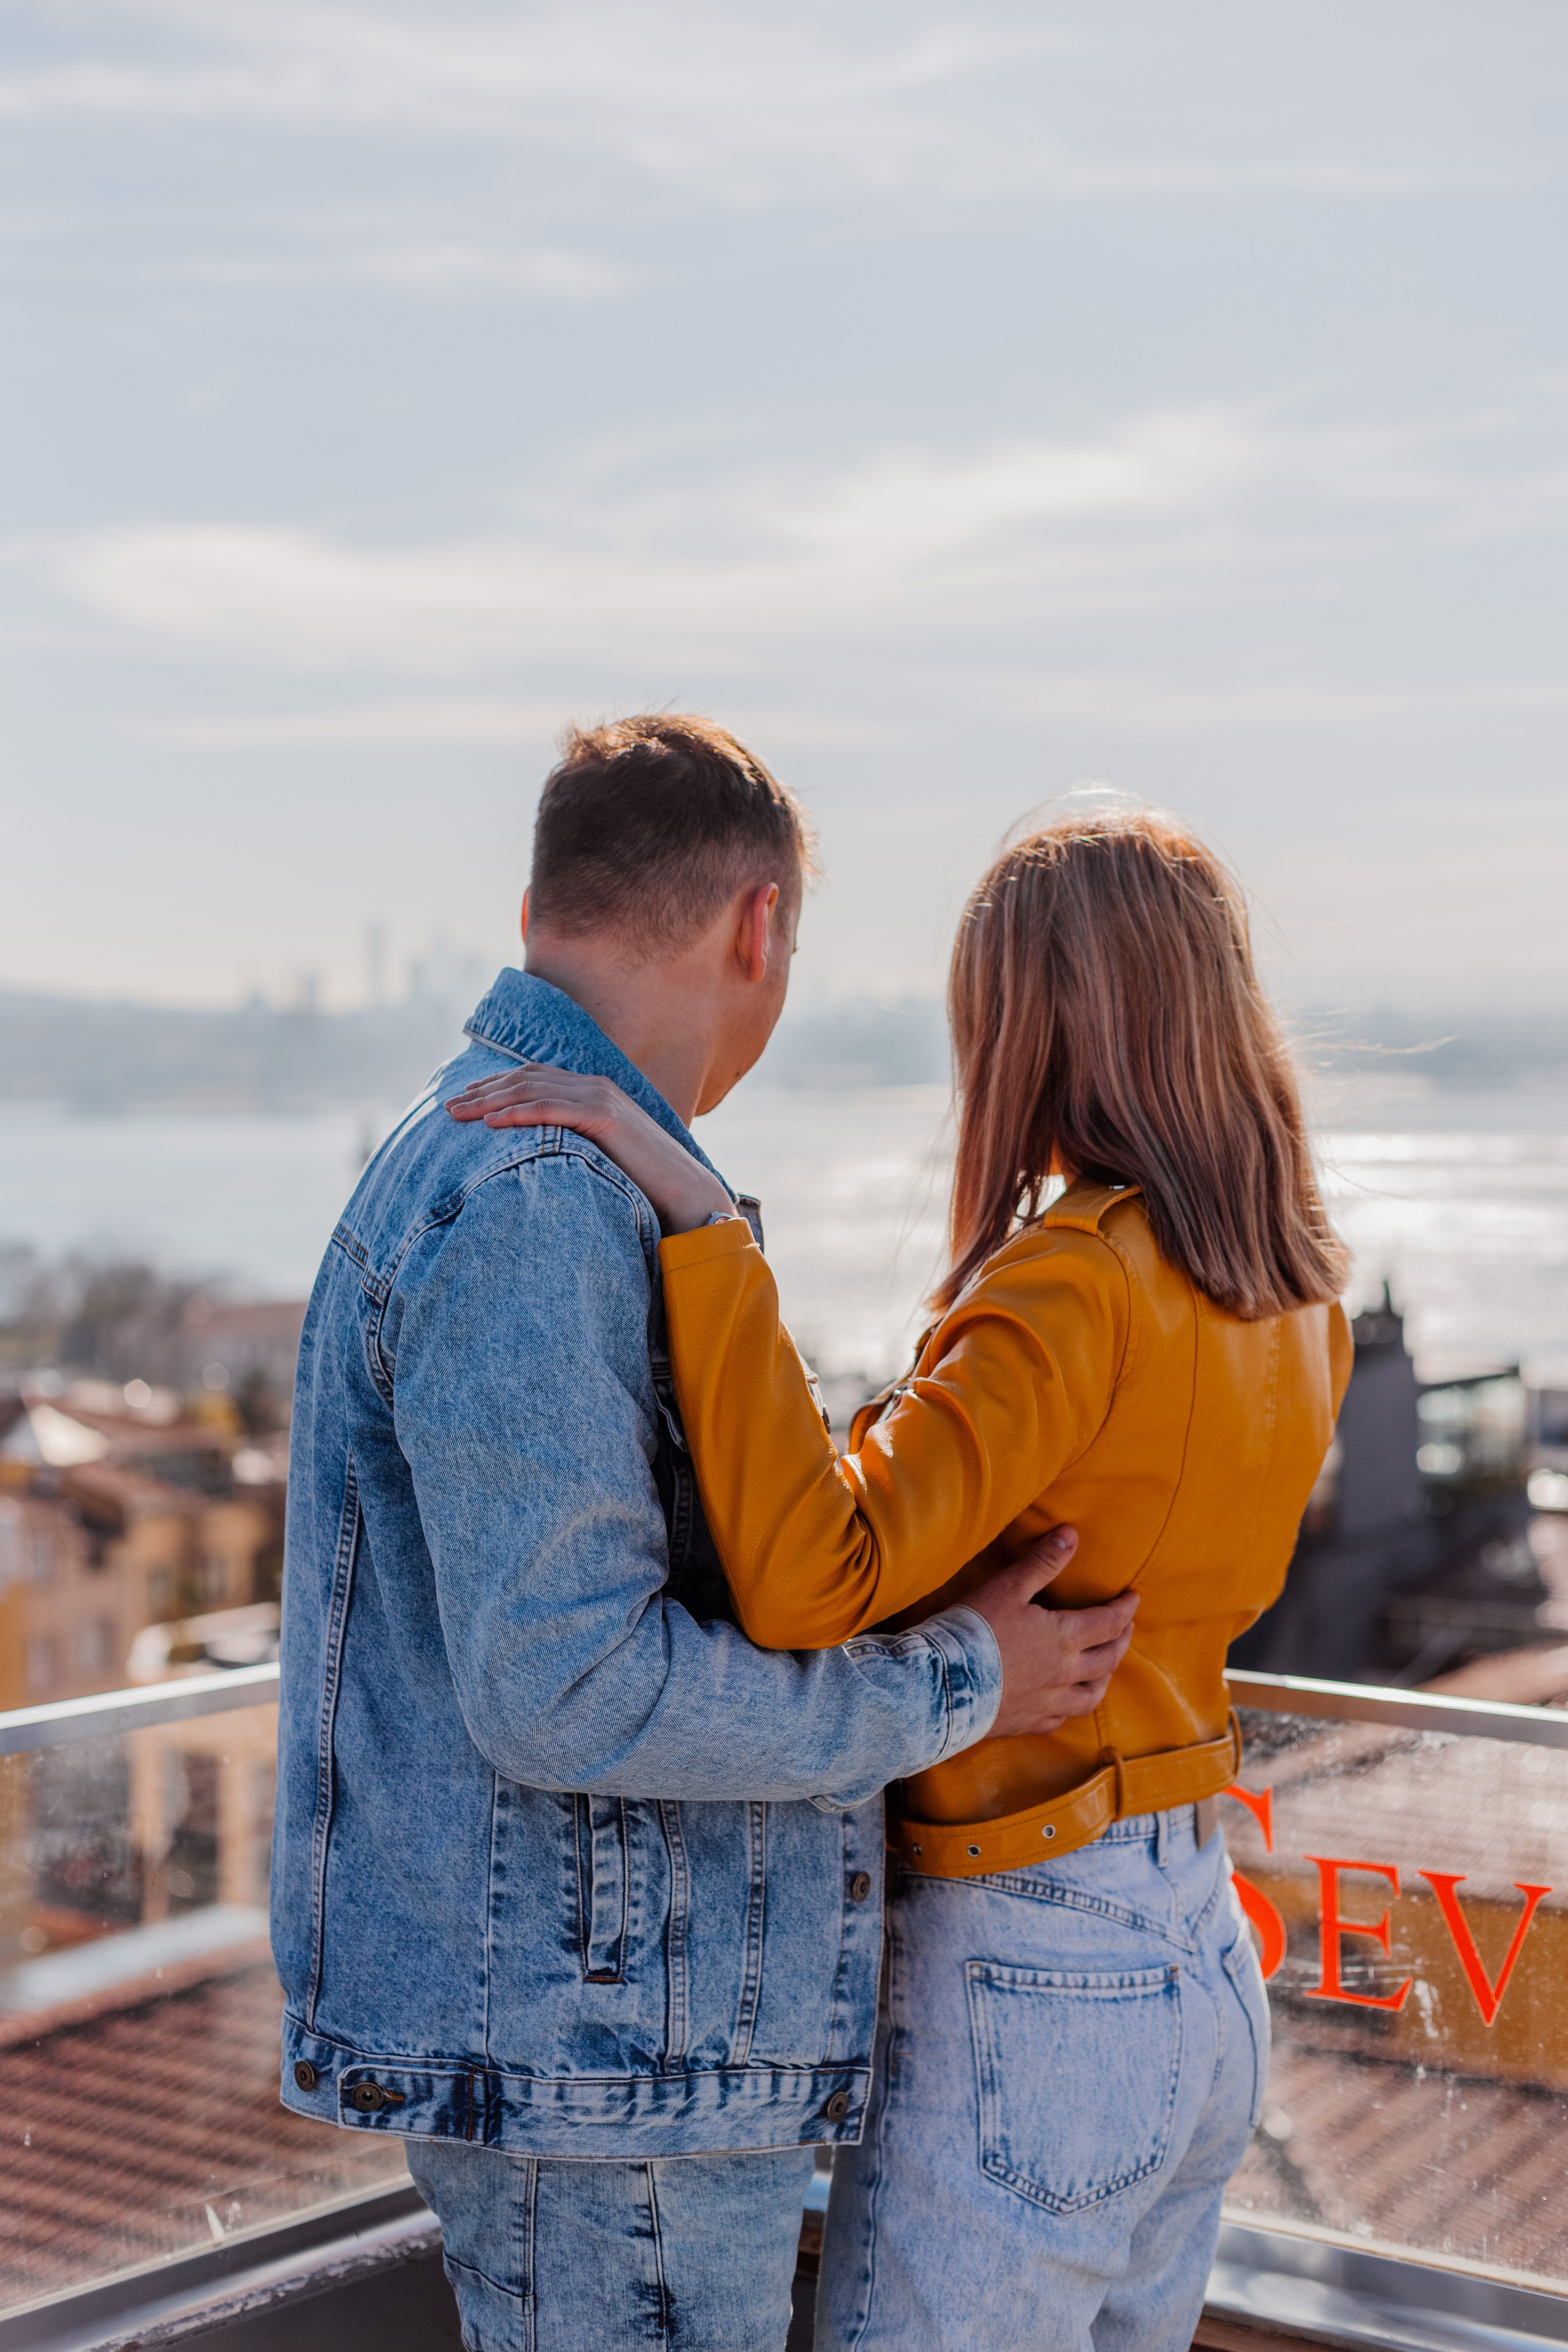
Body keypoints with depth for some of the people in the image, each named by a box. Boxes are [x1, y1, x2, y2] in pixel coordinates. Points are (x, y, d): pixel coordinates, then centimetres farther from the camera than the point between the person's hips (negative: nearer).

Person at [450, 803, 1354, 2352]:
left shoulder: (1077, 1285, -22)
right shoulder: (1296, 1303, 4)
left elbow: (809, 1584, -34)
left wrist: (694, 1217, -31)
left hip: (1027, 1987, -8)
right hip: (1202, 1966, 9)